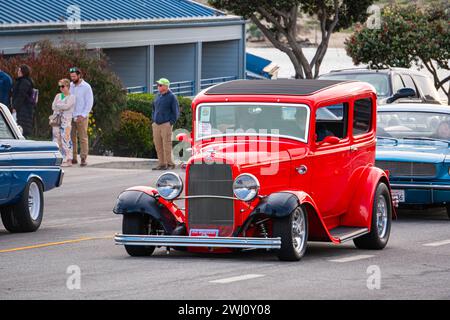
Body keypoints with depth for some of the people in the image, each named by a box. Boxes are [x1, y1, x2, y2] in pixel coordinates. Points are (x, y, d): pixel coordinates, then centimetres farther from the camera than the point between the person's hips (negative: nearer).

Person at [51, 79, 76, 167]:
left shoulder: (72, 97, 1)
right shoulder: (58, 96, 19)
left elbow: (67, 106, -14)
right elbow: (53, 107, 8)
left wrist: (58, 105, -1)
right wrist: (62, 107, -6)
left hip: (66, 120, -6)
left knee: (66, 139, -10)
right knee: (57, 139, 3)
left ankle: (68, 160, -10)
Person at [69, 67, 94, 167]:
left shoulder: (86, 87, -3)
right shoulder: (70, 86, 10)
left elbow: (90, 103, -5)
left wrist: (83, 115, -12)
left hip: (81, 117, -4)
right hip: (70, 117, 4)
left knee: (83, 138, -5)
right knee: (72, 138, 2)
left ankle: (84, 159, -5)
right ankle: (73, 158, 7)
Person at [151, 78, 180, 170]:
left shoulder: (171, 97, -4)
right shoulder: (158, 96, 15)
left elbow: (176, 111, -4)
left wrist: (171, 122, -9)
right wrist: (153, 120, 15)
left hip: (166, 125, -7)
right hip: (156, 125, 7)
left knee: (166, 145, -7)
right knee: (158, 145, 6)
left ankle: (169, 163, -2)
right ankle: (161, 164, 11)